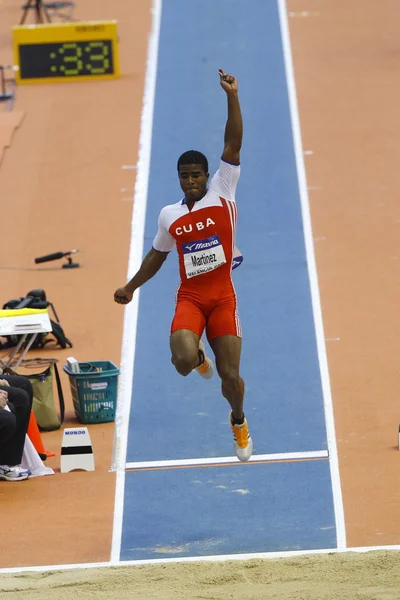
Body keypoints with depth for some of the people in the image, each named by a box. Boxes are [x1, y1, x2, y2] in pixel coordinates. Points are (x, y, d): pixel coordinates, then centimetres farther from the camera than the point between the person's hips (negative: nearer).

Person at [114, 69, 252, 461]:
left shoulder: (222, 194, 1)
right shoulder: (169, 216, 8)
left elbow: (233, 145, -8)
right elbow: (157, 256, 24)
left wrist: (232, 97, -16)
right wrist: (130, 287, 26)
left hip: (223, 298, -1)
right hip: (189, 298, 1)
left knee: (230, 376, -3)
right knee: (183, 361, -24)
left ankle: (238, 421, 31)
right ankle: (197, 355, 16)